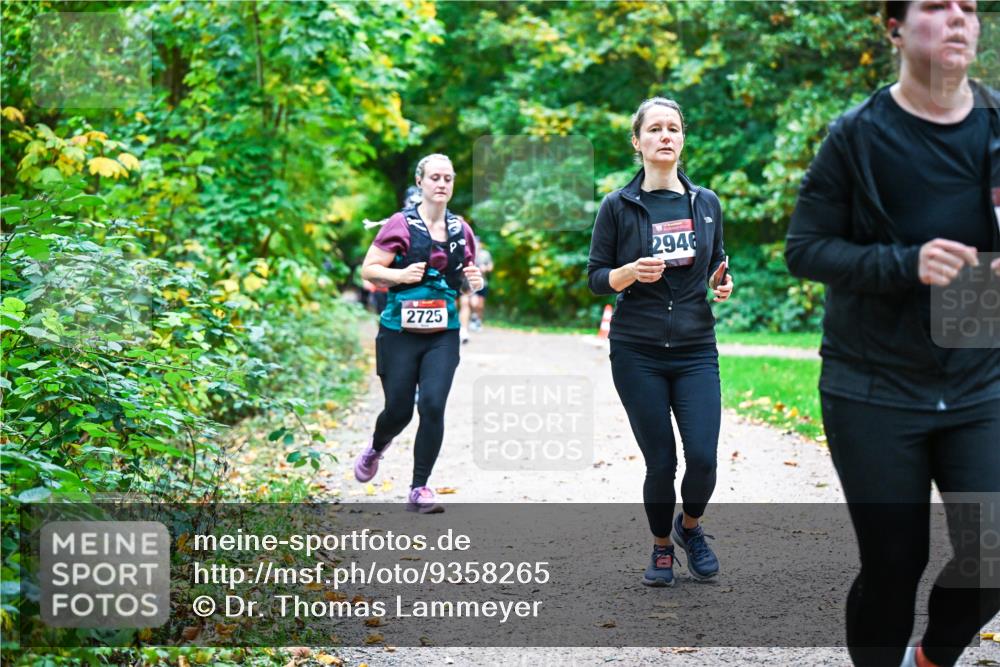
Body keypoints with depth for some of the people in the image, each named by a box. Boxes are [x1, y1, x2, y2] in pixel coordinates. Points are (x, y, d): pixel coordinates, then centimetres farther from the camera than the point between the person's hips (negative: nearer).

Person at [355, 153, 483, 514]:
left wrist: (474, 282, -1)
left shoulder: (461, 230, 9)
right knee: (399, 410, 4)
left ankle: (420, 489, -1)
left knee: (433, 405, -12)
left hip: (443, 334, 3)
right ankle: (375, 449, 41)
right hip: (400, 332, -3)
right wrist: (401, 274, -20)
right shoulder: (401, 224, -4)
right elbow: (368, 269, -3)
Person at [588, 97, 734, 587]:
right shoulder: (618, 206, -1)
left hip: (696, 350, 2)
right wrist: (632, 273, -18)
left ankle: (690, 527, 23)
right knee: (661, 462, 0)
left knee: (703, 457, -9)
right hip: (637, 353, -2)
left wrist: (722, 281, -3)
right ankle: (661, 548, 26)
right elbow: (595, 279, 1)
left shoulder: (706, 203, 8)